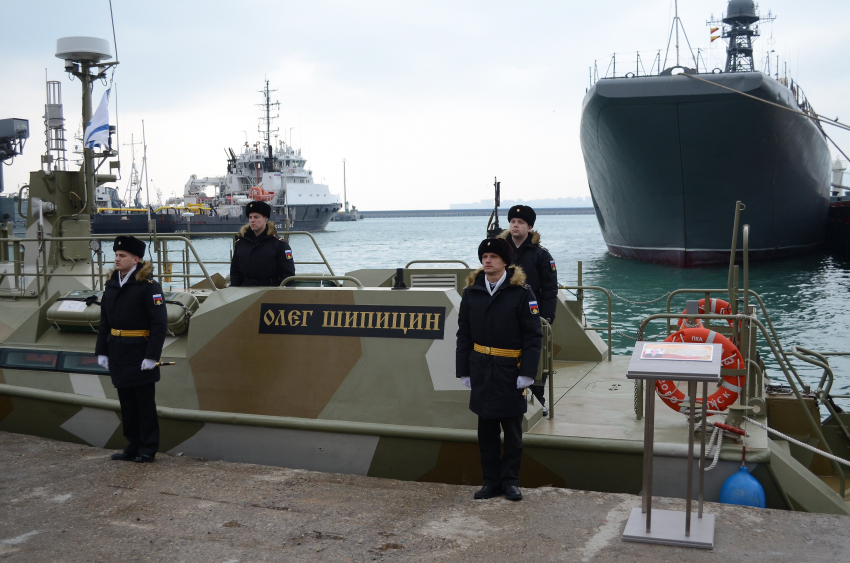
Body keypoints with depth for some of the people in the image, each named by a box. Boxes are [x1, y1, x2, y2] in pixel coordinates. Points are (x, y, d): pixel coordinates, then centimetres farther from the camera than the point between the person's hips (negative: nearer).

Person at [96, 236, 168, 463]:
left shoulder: (148, 286, -11)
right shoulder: (111, 284, 10)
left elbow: (159, 324, -14)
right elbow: (104, 322, 14)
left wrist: (152, 356, -19)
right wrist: (101, 351, 8)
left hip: (139, 354, -7)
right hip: (118, 354, 7)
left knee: (145, 403, 3)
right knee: (126, 402, 13)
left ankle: (148, 450, 13)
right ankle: (133, 447, 23)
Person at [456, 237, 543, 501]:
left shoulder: (521, 292, -6)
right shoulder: (471, 292, 5)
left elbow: (533, 336, -7)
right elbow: (463, 334, 8)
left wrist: (527, 372, -12)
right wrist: (463, 370, 3)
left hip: (510, 370, -3)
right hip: (481, 369, 3)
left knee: (512, 429, 6)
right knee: (486, 428, 9)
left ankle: (510, 480, 19)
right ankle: (491, 481, 19)